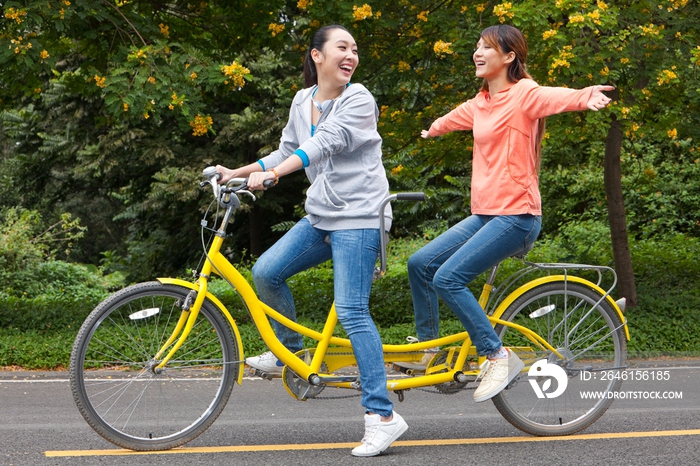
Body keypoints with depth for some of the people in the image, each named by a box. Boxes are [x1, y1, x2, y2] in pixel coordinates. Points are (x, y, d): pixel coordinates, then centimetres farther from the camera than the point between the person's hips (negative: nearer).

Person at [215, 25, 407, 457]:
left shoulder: (358, 100, -10)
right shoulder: (303, 101, 11)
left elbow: (323, 144, -24)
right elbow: (287, 151, 19)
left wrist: (270, 174, -34)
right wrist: (237, 172, 10)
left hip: (358, 216, -7)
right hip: (320, 216, 7)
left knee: (353, 312, -12)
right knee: (266, 272, -6)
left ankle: (382, 416, -8)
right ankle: (289, 352, 18)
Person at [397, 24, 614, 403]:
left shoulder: (523, 93, -10)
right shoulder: (481, 103, 14)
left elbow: (556, 98, -32)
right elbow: (452, 119, 37)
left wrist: (587, 96, -54)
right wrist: (432, 130, 58)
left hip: (515, 215, -9)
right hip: (484, 214, 9)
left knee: (448, 277, -19)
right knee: (420, 264, 7)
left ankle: (499, 358, -10)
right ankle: (426, 349, 21)